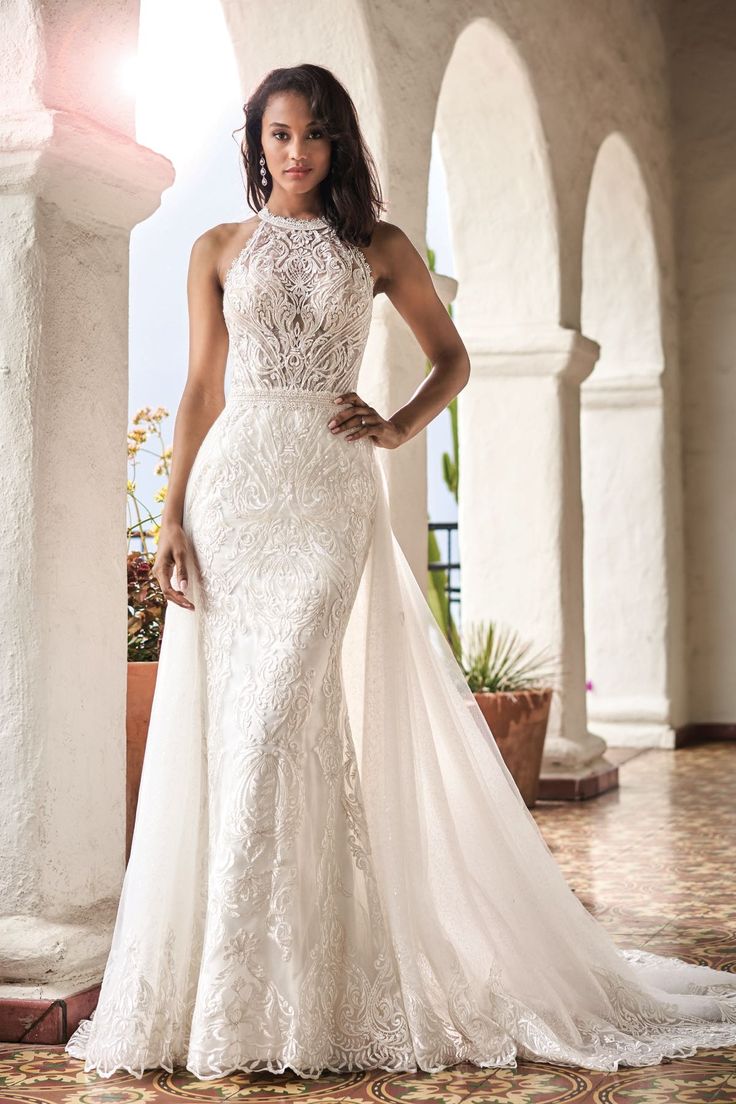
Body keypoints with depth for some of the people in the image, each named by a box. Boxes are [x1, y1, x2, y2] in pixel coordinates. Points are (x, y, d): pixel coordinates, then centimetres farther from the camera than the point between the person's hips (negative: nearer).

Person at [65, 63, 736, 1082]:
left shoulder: (378, 247, 12)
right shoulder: (219, 250, 13)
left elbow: (453, 358, 18)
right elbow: (201, 391, 10)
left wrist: (401, 427, -1)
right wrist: (173, 516, 0)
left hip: (330, 494, -1)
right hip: (233, 486, 1)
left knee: (274, 721, -12)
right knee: (230, 724, -3)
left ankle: (249, 996, -5)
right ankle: (214, 998, 7)